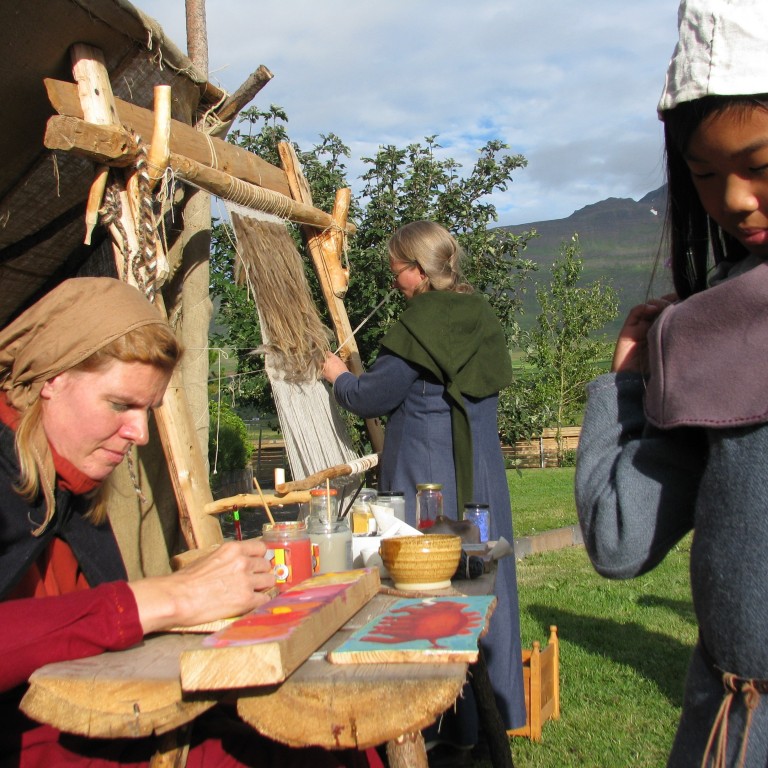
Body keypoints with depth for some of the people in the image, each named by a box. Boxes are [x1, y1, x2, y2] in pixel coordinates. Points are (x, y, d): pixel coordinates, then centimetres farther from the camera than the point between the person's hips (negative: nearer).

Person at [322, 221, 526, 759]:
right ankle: (495, 707, 25)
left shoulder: (422, 324, -15)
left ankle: (448, 719, 8)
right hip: (481, 474, 8)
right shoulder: (479, 315, 11)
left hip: (429, 482, -8)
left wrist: (339, 375, 11)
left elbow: (370, 398, -10)